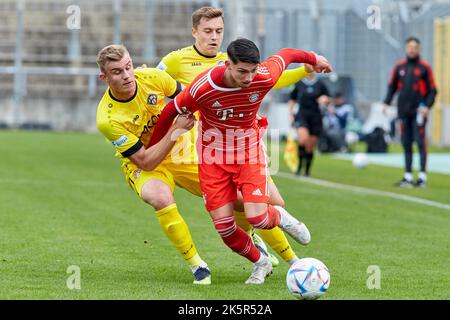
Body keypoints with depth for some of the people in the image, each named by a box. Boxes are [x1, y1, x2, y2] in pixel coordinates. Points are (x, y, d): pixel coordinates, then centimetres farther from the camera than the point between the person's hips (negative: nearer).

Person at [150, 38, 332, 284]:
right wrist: (151, 152, 3)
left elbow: (285, 55, -1)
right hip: (213, 157, 0)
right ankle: (260, 263, 22)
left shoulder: (264, 78, -23)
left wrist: (314, 59, 21)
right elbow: (170, 112, -8)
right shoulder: (202, 88, -27)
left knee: (257, 218, -16)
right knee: (224, 226, -6)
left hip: (249, 152, 0)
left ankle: (280, 217, 23)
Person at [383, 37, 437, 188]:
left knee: (420, 142, -7)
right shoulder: (399, 66, 10)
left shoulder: (424, 67, 0)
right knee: (406, 144, 6)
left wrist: (427, 106, -13)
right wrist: (387, 102, 4)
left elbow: (432, 90, 0)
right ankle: (408, 176, 10)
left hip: (419, 111, -4)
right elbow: (392, 86, 17)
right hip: (404, 111, 4)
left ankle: (422, 176, -5)